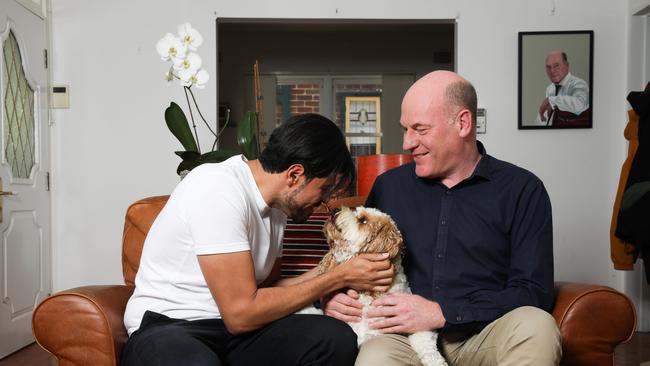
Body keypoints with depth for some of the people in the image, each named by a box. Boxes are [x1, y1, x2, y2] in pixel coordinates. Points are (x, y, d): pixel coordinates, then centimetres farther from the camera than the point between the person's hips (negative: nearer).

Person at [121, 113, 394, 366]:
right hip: (167, 328, -6)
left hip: (232, 327, 7)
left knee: (337, 338, -20)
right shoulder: (219, 190, -20)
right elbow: (241, 313, -21)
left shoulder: (276, 202, 7)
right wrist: (339, 277, -14)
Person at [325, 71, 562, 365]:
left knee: (536, 326, -32)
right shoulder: (388, 186, 14)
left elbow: (533, 291, -5)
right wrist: (333, 295, -2)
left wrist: (442, 313, -14)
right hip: (406, 336, -1)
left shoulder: (522, 190, 2)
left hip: (482, 334, 1)